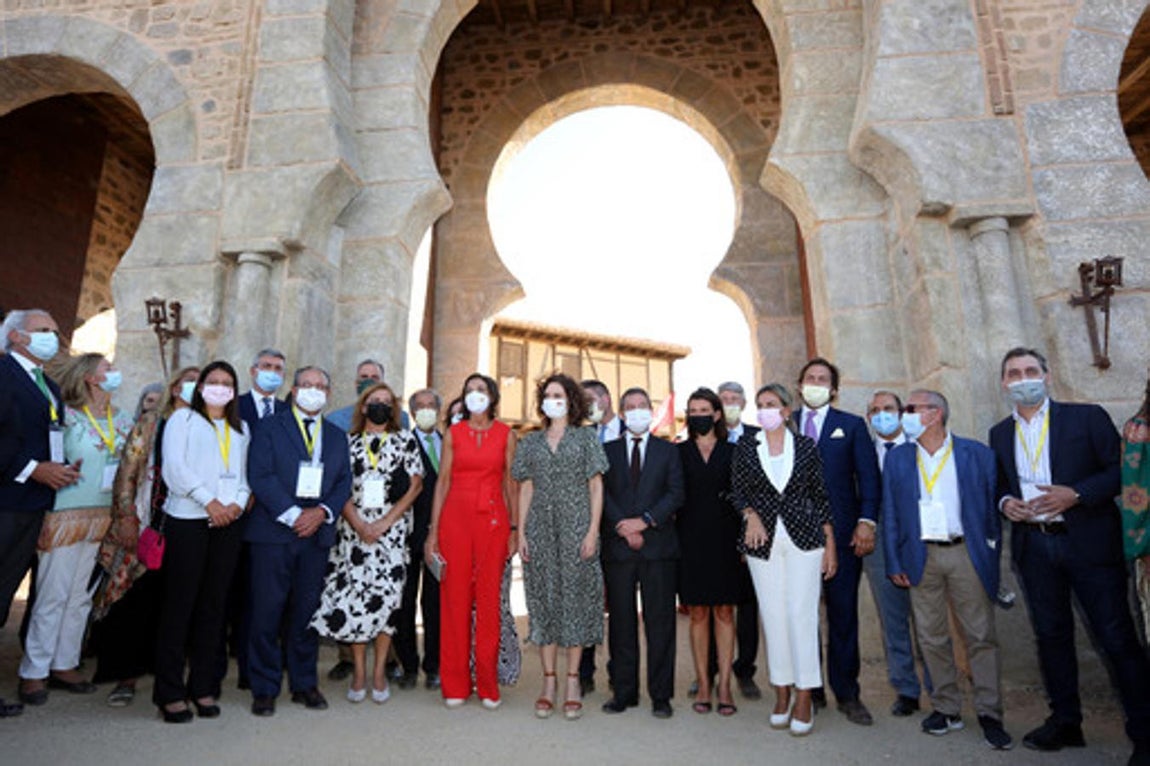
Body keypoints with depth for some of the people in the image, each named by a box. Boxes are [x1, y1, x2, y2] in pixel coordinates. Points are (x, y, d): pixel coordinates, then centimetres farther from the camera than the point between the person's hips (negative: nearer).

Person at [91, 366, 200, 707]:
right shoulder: (150, 422, 4)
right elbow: (127, 472, 1)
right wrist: (125, 517, -5)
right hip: (147, 525, -1)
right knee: (137, 599, 0)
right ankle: (127, 676, 14)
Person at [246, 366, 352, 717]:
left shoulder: (338, 436, 14)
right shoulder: (270, 428, 3)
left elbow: (344, 482, 9)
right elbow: (260, 476, -7)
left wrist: (322, 511, -9)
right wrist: (293, 515, -15)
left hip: (317, 532, 3)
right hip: (274, 532, -3)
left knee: (307, 610, 10)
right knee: (267, 612, 2)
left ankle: (304, 684, 22)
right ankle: (264, 688, 16)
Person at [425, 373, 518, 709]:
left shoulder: (505, 435, 7)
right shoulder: (453, 434, 8)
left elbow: (510, 483, 7)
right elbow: (442, 482, 6)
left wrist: (514, 528, 1)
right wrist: (433, 531, 1)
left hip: (493, 519, 0)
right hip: (455, 517, 1)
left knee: (489, 598, 2)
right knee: (454, 596, 2)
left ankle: (488, 685, 14)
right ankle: (455, 685, 15)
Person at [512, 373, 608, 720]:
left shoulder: (586, 438, 5)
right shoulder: (531, 442, 12)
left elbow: (596, 487, 1)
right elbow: (526, 489, 10)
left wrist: (593, 531, -8)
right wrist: (521, 533, 2)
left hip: (576, 528, -2)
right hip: (541, 529, 2)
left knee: (575, 597, 0)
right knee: (544, 599, 4)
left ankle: (573, 682, 11)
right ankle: (548, 682, 14)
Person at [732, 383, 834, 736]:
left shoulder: (806, 446, 3)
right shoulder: (745, 447, 5)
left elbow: (821, 496, 5)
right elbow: (737, 491, 8)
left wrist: (830, 544, 3)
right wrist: (751, 515, -12)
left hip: (804, 538, -1)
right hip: (764, 541, 1)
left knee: (802, 614, -4)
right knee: (773, 616, 7)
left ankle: (804, 698, 8)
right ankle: (782, 694, 20)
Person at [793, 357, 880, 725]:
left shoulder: (852, 425, 10)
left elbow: (869, 477, 4)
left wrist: (867, 521, -8)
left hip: (841, 532, 0)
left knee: (843, 615, 4)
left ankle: (847, 694, 15)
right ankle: (810, 689, 20)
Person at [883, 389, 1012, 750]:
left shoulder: (976, 454, 2)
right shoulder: (897, 458, 7)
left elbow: (991, 507, 3)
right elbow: (890, 515, 6)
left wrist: (991, 557, -2)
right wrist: (894, 564, 1)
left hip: (967, 554, -2)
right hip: (921, 558, 2)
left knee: (980, 636, 3)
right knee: (932, 637, 8)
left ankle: (989, 715, 16)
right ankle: (947, 708, 22)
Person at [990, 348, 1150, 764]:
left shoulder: (1087, 416, 0)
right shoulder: (1000, 433, 11)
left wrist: (1075, 494, -18)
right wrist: (1005, 502, -4)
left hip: (1088, 542, -4)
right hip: (1033, 546, 4)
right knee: (1051, 634, 11)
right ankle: (1065, 722, 23)